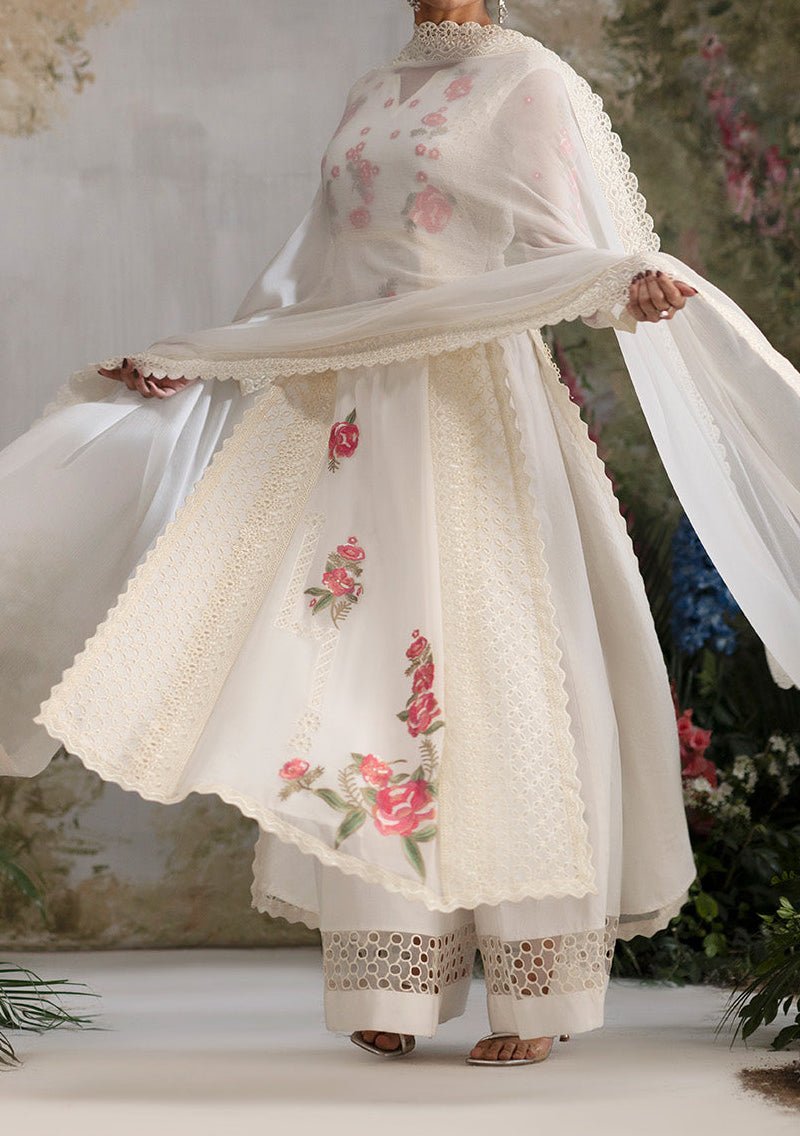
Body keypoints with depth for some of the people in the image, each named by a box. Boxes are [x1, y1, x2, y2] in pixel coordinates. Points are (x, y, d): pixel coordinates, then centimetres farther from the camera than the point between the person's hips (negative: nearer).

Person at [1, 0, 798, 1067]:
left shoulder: (533, 85, 2)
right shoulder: (370, 96, 19)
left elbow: (564, 256, -7)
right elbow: (312, 280, 22)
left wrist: (628, 288, -28)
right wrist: (184, 364, 22)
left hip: (473, 408, -6)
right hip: (353, 410, 6)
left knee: (494, 668, -8)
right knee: (365, 671, 0)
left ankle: (538, 989, -2)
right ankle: (395, 984, 4)